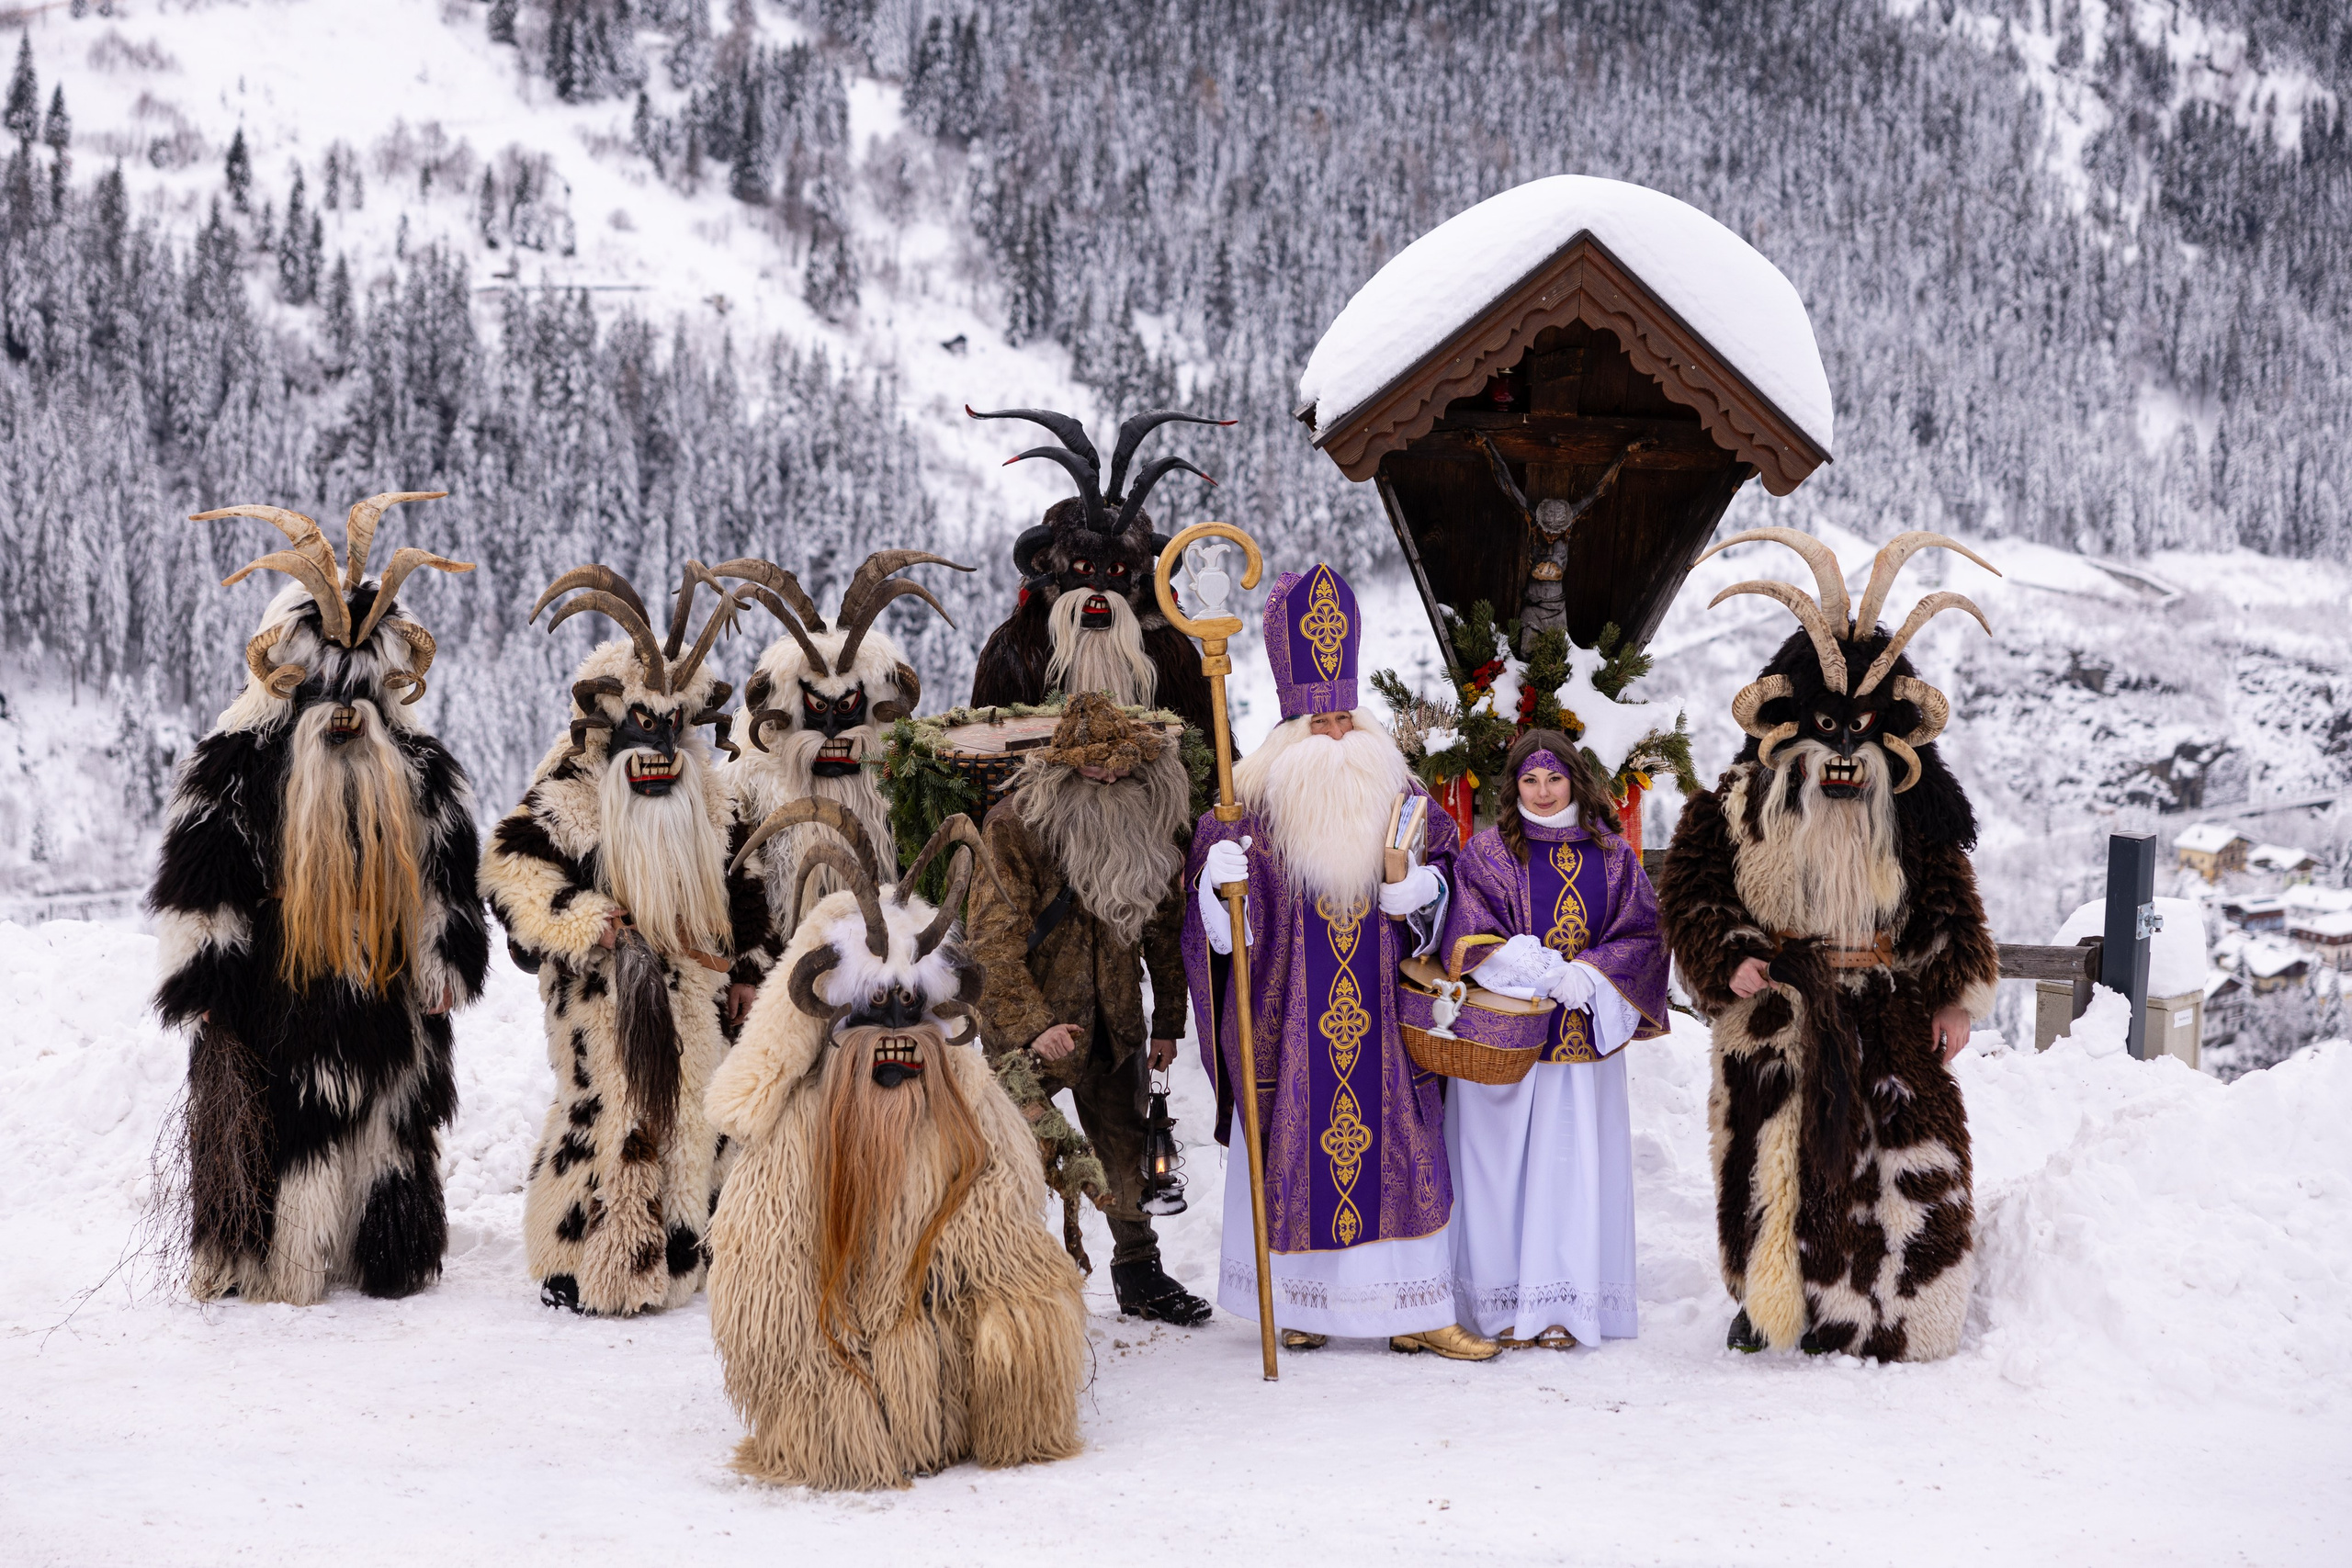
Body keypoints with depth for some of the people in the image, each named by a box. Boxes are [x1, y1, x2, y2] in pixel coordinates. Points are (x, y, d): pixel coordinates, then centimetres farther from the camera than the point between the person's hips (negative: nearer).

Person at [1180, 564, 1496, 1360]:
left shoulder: (1397, 793, 6)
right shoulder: (1255, 799, -1)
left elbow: (1445, 859, 11)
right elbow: (1226, 919, -1)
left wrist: (1420, 891, -9)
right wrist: (1221, 881, -22)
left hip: (1382, 1013, 2)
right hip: (1289, 1012, -2)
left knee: (1399, 1145, 0)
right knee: (1295, 1142, 0)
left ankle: (1415, 1310, 4)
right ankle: (1301, 1302, 13)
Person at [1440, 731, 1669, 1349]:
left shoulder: (1612, 855, 9)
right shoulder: (1488, 852, 2)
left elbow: (1644, 933, 6)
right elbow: (1468, 938, -7)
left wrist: (1587, 974, -11)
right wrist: (1548, 975, -16)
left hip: (1583, 1035, 2)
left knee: (1571, 1159, 0)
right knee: (1504, 1159, -3)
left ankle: (1558, 1308, 4)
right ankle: (1506, 1306, 2)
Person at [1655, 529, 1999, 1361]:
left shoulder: (1911, 819, 5)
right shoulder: (1736, 807, -2)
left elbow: (1953, 907, 9)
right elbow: (1690, 892, 0)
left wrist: (1956, 995, 1)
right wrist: (1727, 963, -13)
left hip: (1885, 1014, 2)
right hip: (1776, 1014, -2)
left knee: (1904, 1156, -3)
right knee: (1777, 1155, 0)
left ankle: (1878, 1314, 9)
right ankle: (1770, 1306, 16)